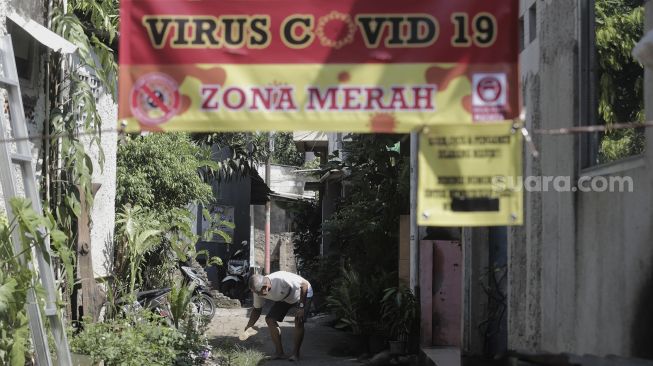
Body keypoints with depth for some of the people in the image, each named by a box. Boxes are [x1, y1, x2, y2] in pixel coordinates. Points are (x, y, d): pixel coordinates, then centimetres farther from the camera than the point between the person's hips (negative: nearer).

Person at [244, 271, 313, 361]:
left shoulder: (281, 279, -42)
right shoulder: (258, 291, -21)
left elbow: (305, 284, -31)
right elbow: (257, 309, -4)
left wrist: (301, 307, -31)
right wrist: (249, 326, -16)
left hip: (303, 293, -6)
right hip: (284, 298, 6)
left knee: (299, 322, -24)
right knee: (270, 319, -9)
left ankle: (296, 354, -11)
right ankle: (280, 353, -3)